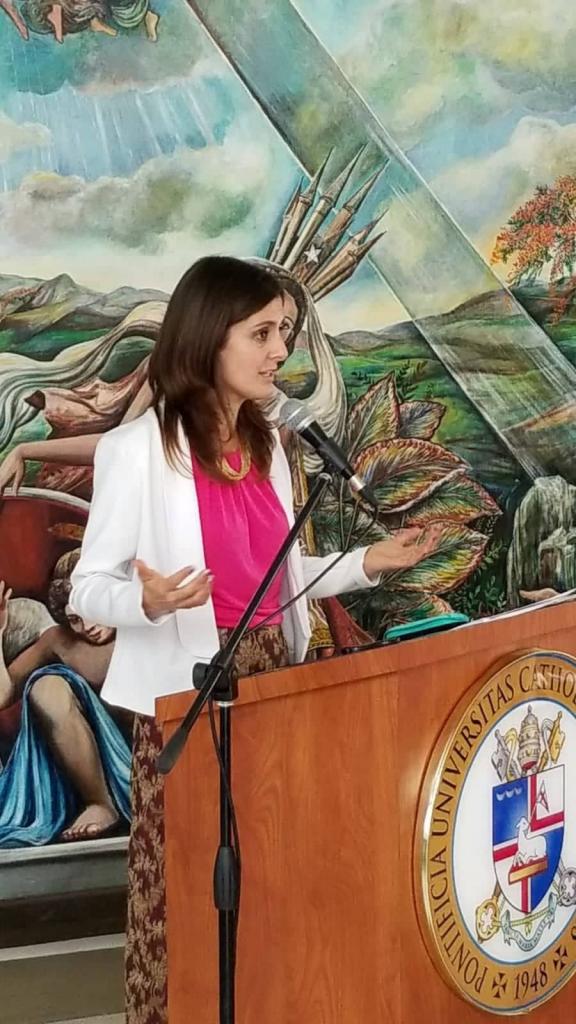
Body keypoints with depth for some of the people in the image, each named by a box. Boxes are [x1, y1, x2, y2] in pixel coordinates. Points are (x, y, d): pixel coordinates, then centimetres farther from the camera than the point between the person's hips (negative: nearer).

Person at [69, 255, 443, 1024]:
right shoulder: (139, 448, -11)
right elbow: (88, 590, -10)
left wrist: (368, 563, 7)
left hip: (272, 679, 6)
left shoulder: (266, 444, 10)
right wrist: (148, 601, -30)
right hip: (189, 692, -6)